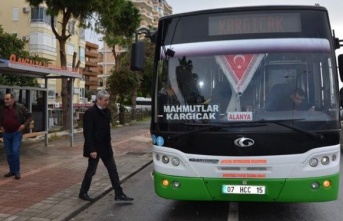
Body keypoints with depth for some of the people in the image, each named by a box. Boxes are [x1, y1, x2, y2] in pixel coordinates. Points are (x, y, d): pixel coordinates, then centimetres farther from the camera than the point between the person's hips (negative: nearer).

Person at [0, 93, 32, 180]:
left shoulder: (20, 107, -7)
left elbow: (29, 116, 0)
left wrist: (24, 125, -10)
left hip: (17, 133, -4)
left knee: (15, 151, -13)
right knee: (9, 153, 9)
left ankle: (17, 171, 1)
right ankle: (12, 170, 21)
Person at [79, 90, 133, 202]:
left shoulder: (106, 111, 7)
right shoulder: (90, 113, -16)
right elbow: (87, 133, -18)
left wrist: (108, 144, 12)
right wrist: (91, 150, -20)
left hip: (106, 147, 7)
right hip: (95, 148, -7)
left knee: (113, 170, 7)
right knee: (91, 171, 7)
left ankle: (119, 194, 13)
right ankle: (83, 193, 26)